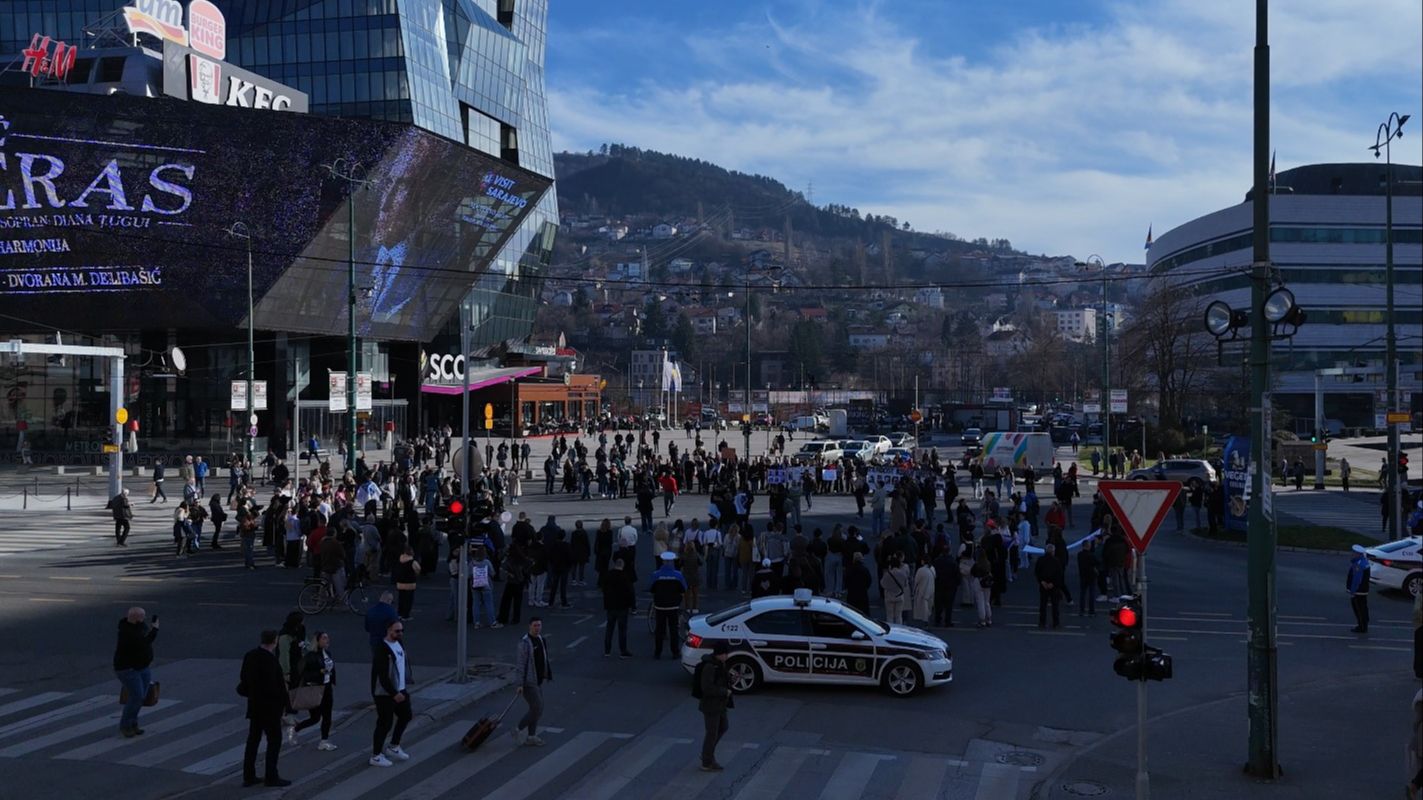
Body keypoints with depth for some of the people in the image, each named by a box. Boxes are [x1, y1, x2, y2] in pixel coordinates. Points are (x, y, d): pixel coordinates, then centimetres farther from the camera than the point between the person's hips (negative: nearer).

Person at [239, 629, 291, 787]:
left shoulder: (250, 655, 2)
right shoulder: (269, 660, -23)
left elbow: (245, 679, 10)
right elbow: (272, 686, -25)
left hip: (254, 705, 8)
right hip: (269, 707, -8)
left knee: (253, 739, 13)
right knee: (274, 739, 3)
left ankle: (248, 776, 18)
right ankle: (271, 777, 6)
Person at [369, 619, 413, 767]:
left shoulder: (399, 645, 7)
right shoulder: (381, 649, -21)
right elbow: (382, 676, -24)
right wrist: (394, 693, -24)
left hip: (400, 690, 9)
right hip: (385, 693, -9)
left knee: (405, 716, 18)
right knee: (384, 723, -3)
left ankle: (393, 747, 35)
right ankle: (376, 756, 10)